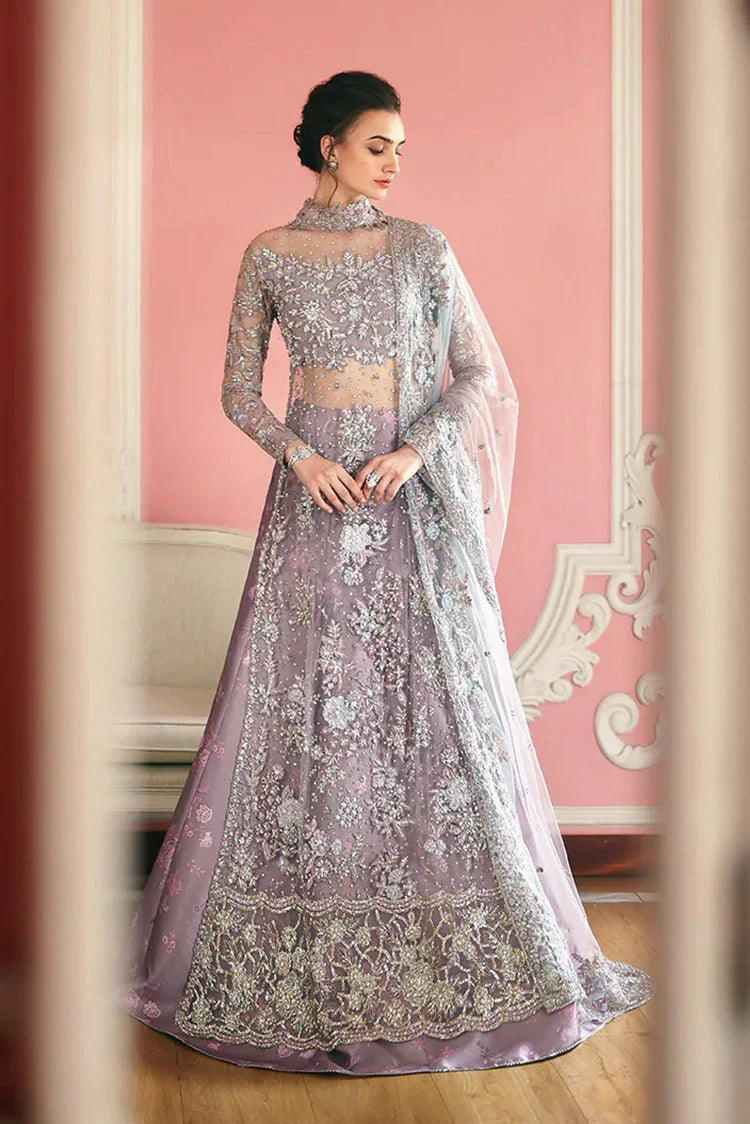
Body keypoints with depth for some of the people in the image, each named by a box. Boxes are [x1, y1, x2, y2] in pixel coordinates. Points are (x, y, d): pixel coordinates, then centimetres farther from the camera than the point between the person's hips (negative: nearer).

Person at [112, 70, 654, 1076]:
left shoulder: (424, 248, 5)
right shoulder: (268, 256, 5)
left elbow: (481, 373, 3)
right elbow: (239, 391, 5)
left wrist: (417, 449, -13)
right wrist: (301, 455, -12)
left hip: (415, 501, 1)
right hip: (317, 496, 0)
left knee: (442, 698, 0)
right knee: (309, 700, 0)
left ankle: (459, 952, 15)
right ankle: (309, 955, 13)